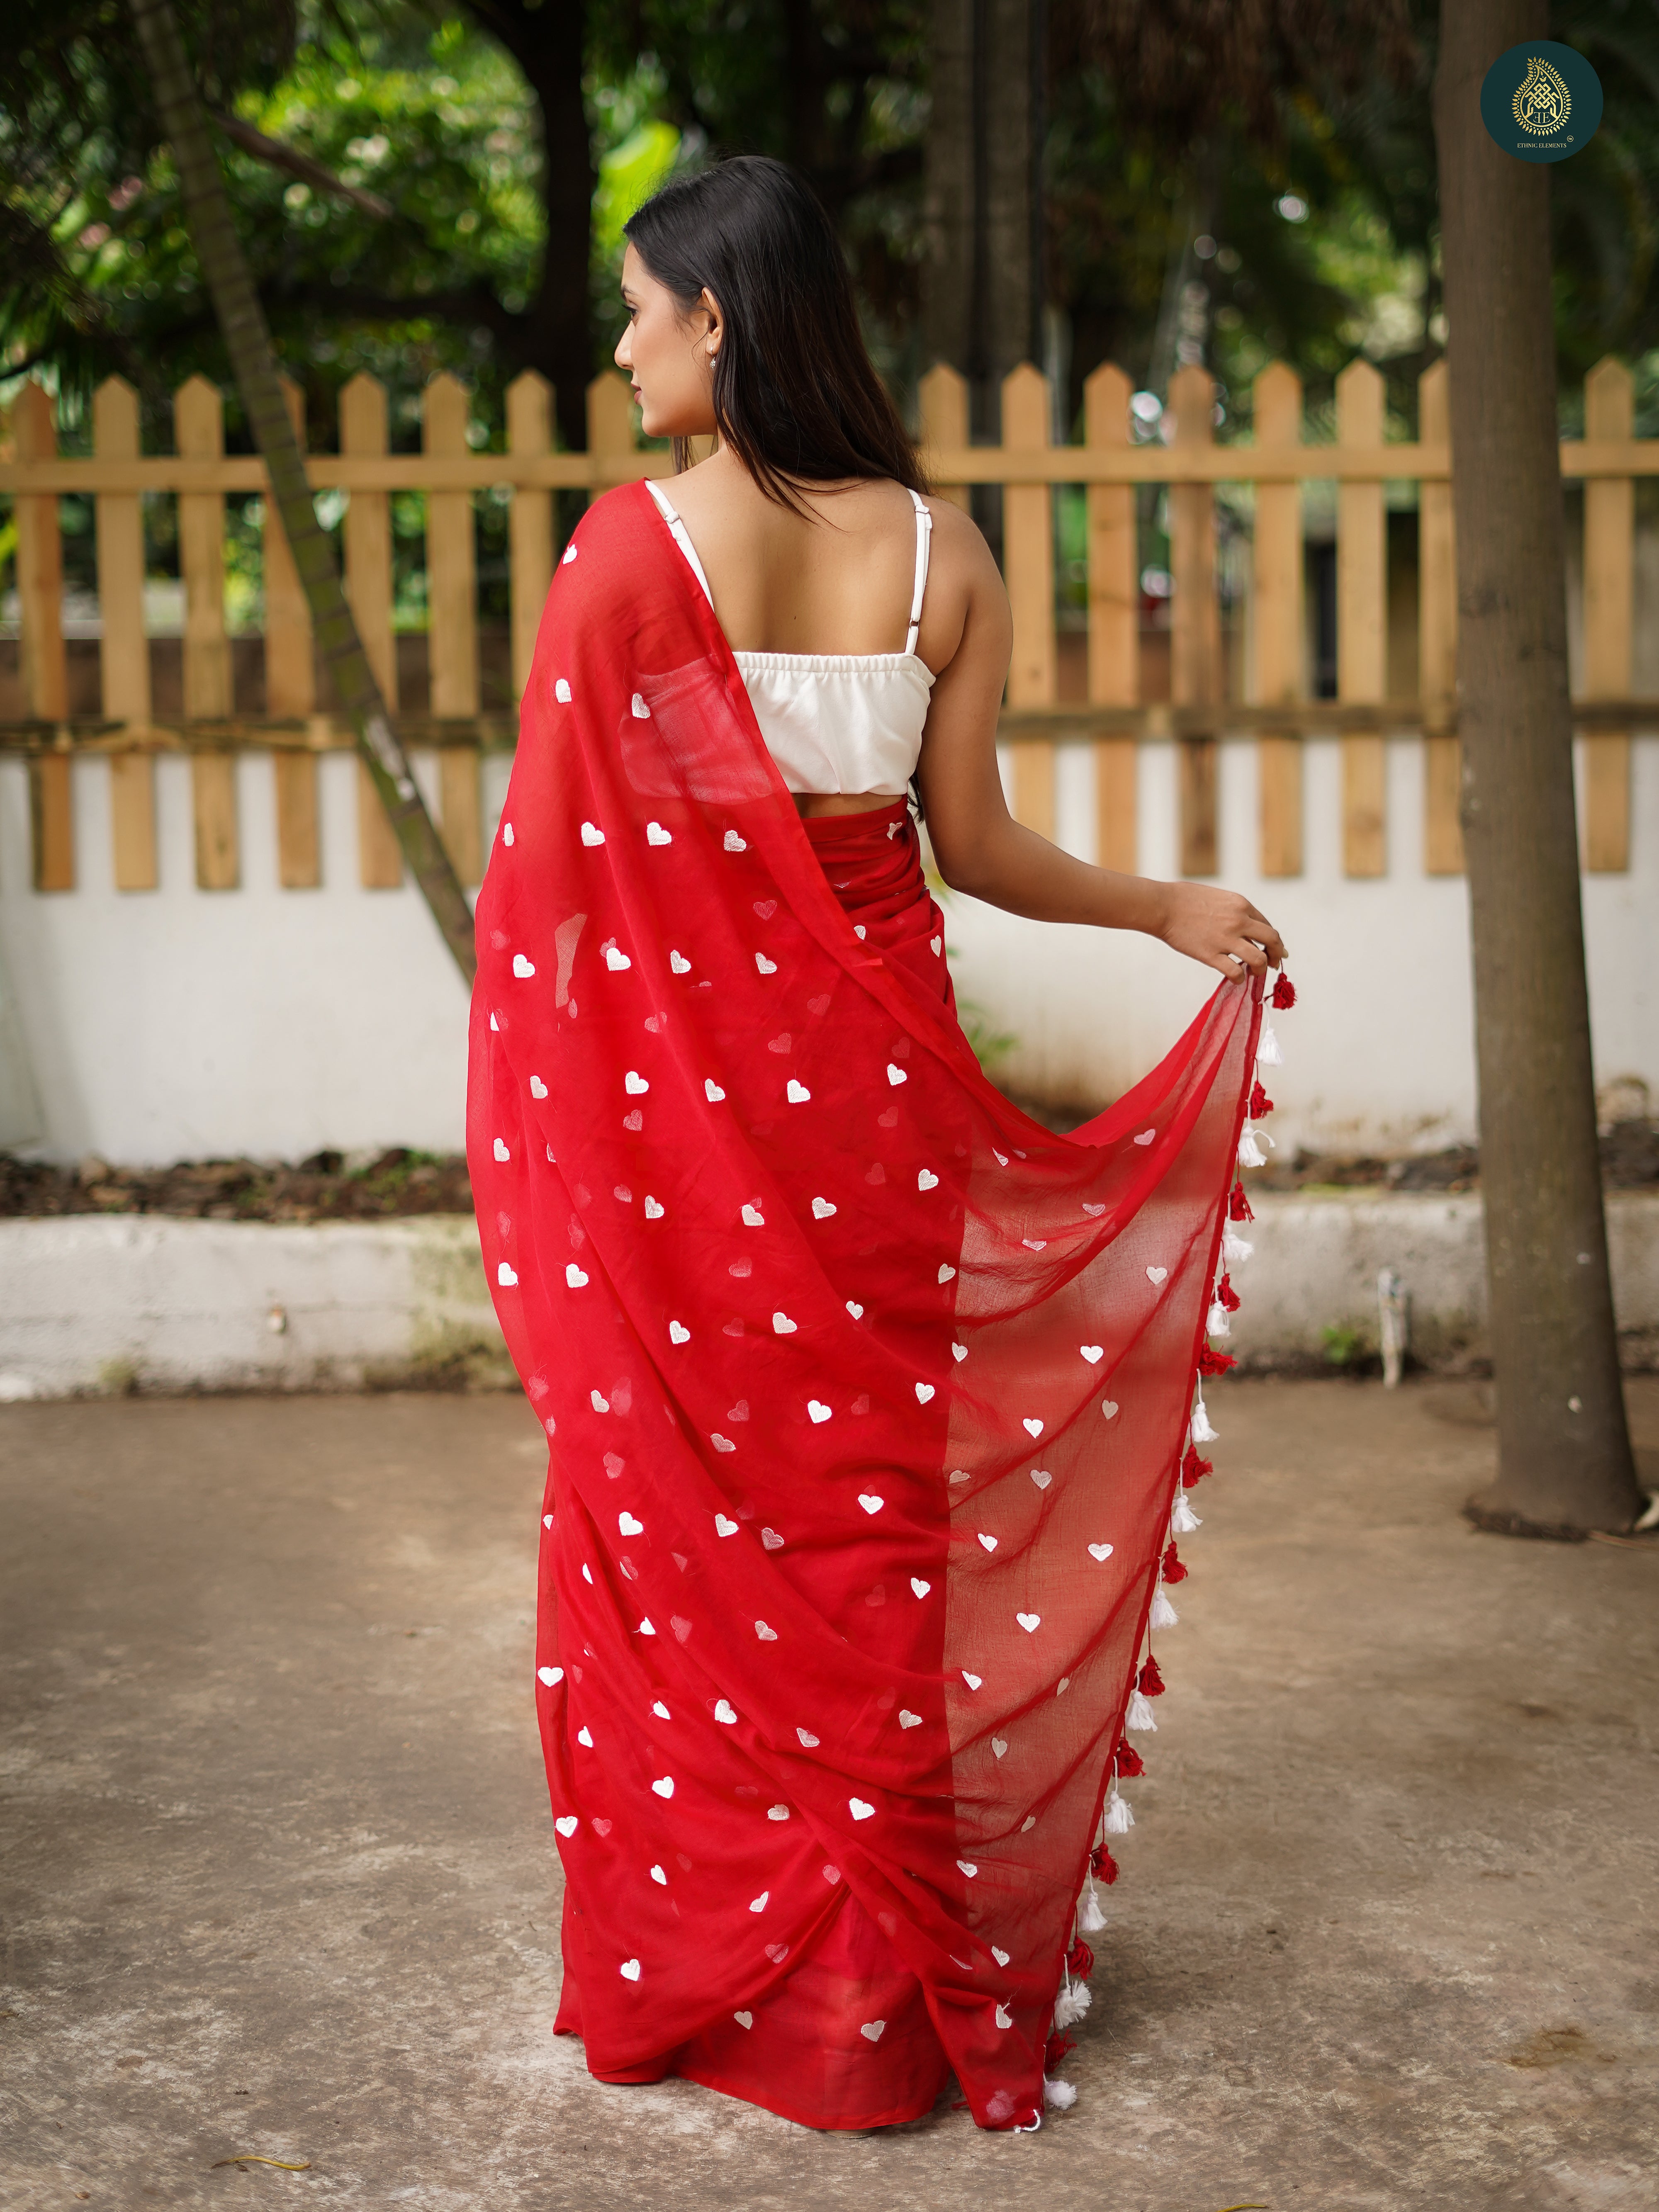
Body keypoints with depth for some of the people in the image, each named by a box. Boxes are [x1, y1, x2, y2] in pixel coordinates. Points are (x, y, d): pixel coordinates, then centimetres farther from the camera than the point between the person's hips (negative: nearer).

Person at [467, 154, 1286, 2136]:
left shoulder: (630, 545, -10)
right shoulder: (939, 554, -1)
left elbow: (553, 856, -9)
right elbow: (972, 843, 1)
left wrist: (526, 1131, 1)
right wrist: (1172, 911, 17)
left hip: (680, 1079, -3)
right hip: (876, 1074, 3)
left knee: (685, 1502, 9)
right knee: (874, 1496, 13)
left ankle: (686, 1970, 20)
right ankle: (885, 1986, 23)